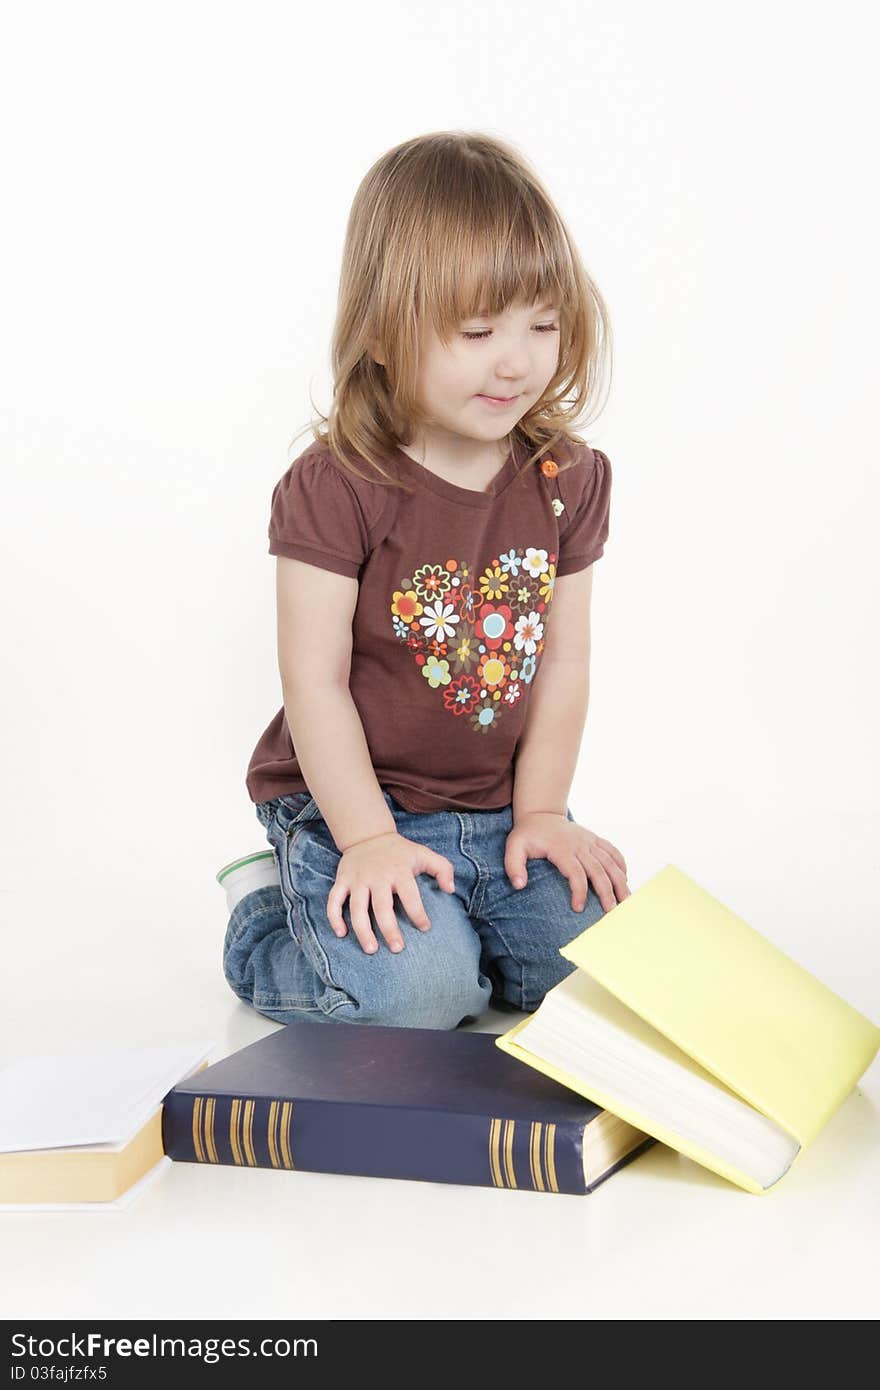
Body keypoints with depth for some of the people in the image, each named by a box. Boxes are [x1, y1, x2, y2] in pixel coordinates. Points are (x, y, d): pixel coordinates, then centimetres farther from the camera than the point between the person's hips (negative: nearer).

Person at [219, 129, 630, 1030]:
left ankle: (441, 925, 16)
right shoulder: (335, 487, -16)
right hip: (354, 801, -5)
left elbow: (563, 663, 3)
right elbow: (314, 679, -14)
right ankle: (266, 920, 7)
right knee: (410, 994, -24)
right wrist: (368, 840, -18)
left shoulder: (567, 479, 0)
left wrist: (541, 812, -2)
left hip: (499, 810, 5)